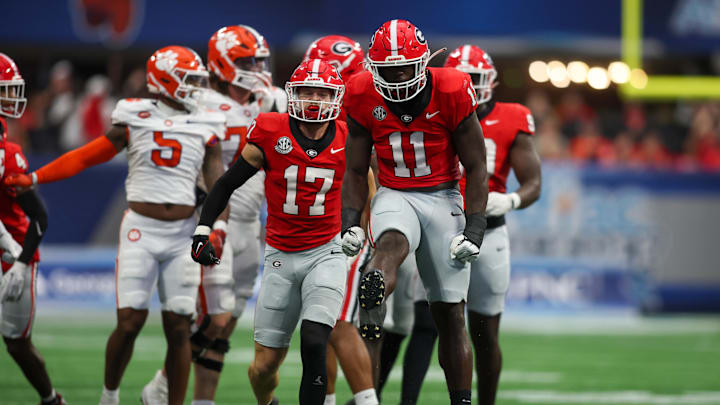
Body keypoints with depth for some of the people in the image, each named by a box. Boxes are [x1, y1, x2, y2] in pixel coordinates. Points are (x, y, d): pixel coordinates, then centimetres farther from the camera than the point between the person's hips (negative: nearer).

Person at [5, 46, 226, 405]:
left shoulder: (205, 127, 7)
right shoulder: (136, 117, 2)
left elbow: (217, 185, 4)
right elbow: (87, 156, 5)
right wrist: (33, 178, 1)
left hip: (183, 232, 2)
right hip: (141, 227, -2)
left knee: (179, 327, -2)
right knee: (130, 321, -8)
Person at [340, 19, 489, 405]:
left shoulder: (452, 93, -11)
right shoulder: (363, 98, -5)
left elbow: (476, 170, -3)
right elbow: (356, 171, 7)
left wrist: (474, 229, -9)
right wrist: (350, 223, -5)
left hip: (443, 198, 0)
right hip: (394, 196, 0)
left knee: (450, 315, 2)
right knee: (392, 244, -37)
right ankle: (369, 322, -69)